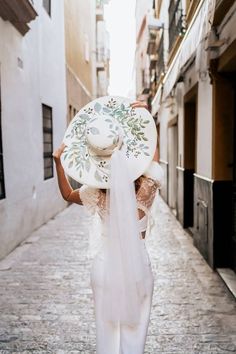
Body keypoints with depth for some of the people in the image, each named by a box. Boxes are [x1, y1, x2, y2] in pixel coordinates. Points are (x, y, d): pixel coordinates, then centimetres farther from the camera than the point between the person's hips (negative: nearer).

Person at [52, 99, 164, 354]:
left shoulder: (98, 192, -12)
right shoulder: (145, 190, -13)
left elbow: (67, 194, 7)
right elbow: (154, 156, 3)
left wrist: (58, 162, -1)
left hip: (106, 265, 1)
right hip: (137, 266, 0)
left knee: (108, 329, 18)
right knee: (134, 328, 17)